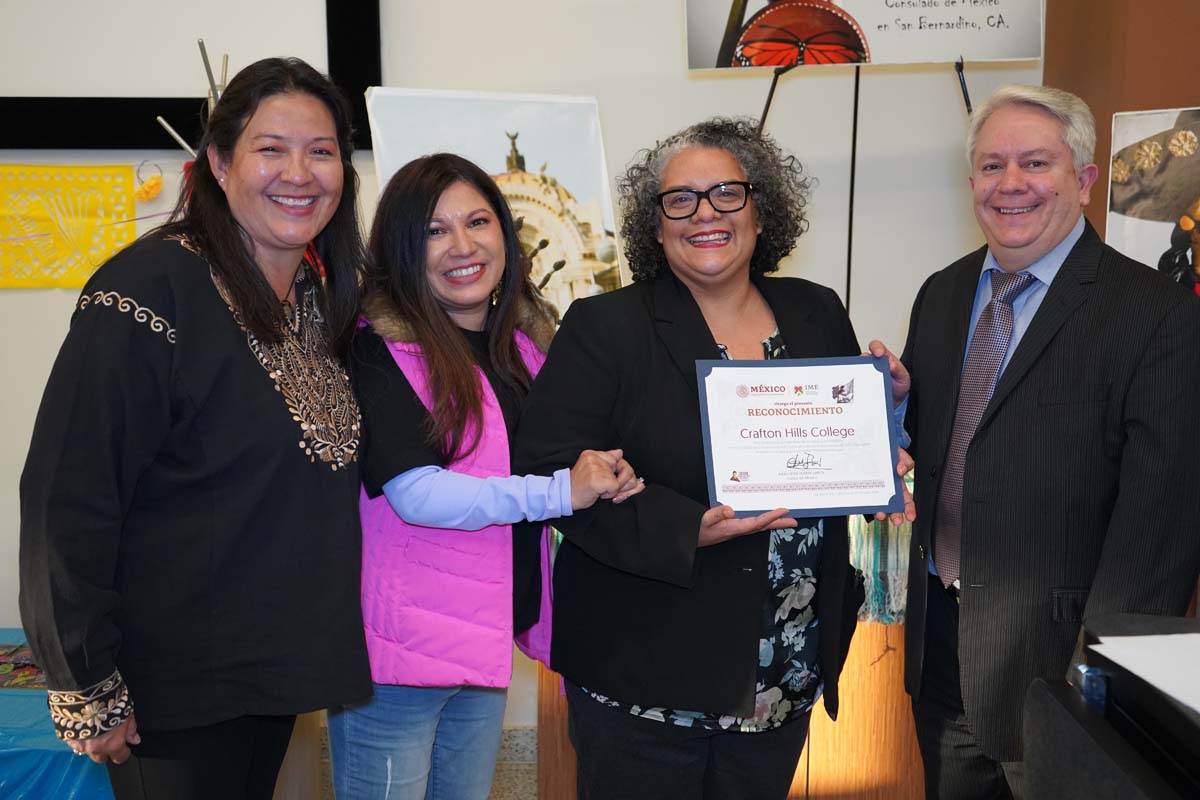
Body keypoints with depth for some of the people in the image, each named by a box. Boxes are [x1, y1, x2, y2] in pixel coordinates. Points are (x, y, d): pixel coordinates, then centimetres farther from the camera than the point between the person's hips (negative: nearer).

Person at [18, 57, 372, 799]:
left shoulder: (325, 296, 5)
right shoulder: (152, 290, -18)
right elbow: (71, 501, -19)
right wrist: (87, 685, -17)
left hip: (278, 668, 7)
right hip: (173, 688, -7)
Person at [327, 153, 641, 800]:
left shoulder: (527, 341, 8)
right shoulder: (380, 349, -12)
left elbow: (571, 461, 19)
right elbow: (415, 491, -23)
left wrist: (608, 476, -3)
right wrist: (560, 491, -25)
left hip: (488, 642, 7)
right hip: (399, 648, -6)